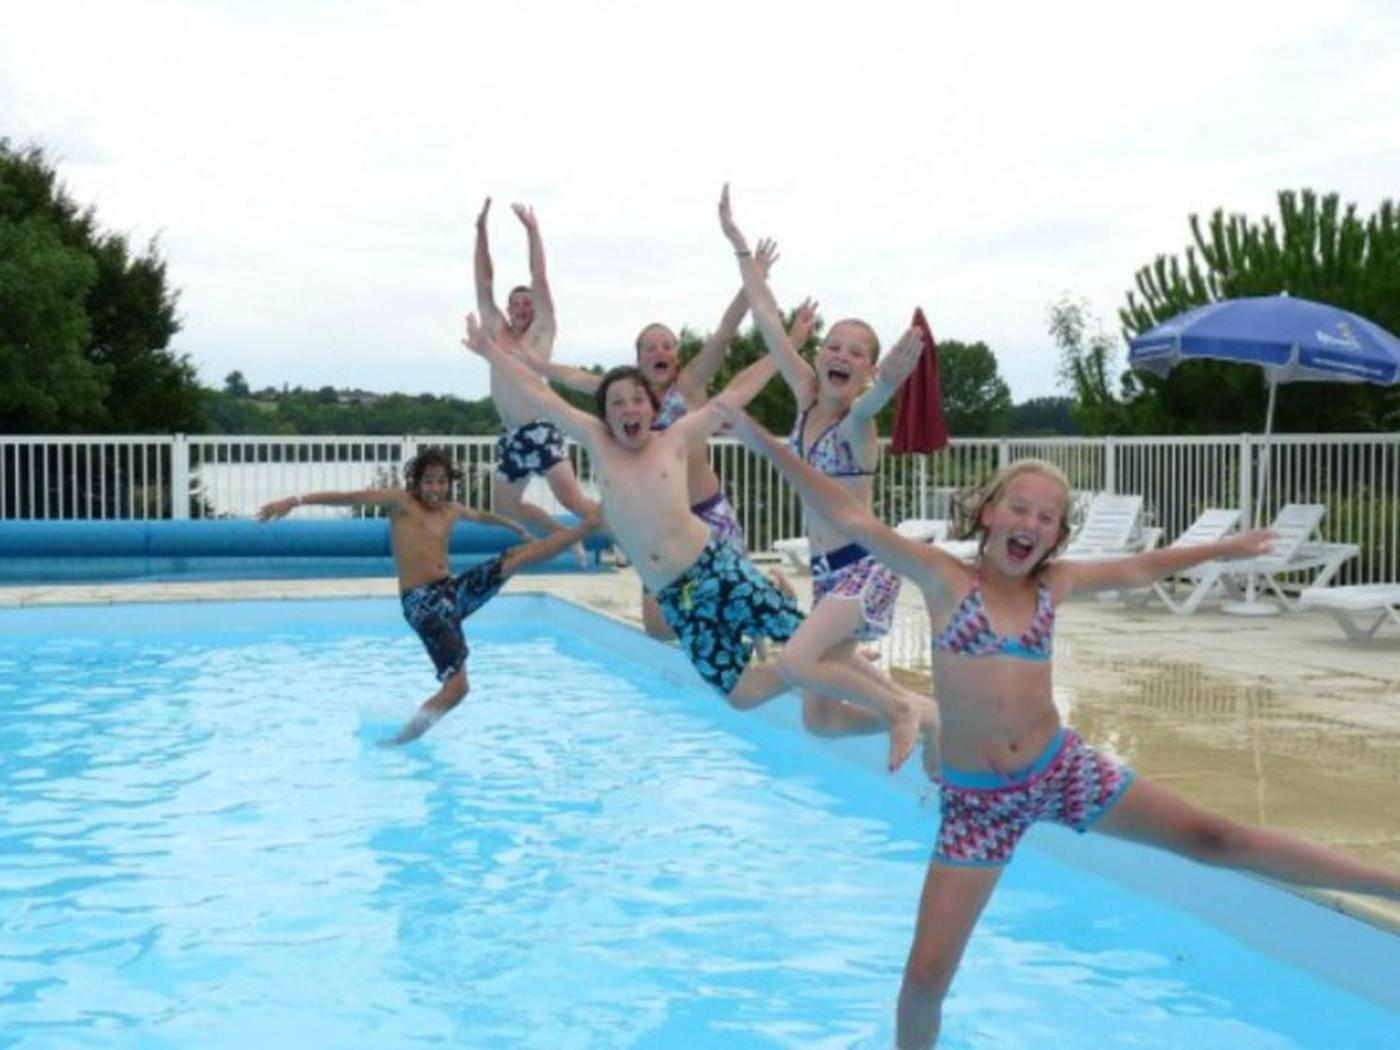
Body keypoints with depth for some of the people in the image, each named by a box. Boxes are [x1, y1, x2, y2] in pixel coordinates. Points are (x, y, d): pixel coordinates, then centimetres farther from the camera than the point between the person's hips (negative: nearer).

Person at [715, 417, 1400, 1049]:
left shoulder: (1055, 583, 4)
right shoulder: (945, 578, -7)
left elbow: (1137, 569, 20)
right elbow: (851, 518, -13)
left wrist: (1223, 549, 31)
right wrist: (764, 443, -19)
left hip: (1060, 770, 3)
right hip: (976, 799, -2)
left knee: (1211, 837, 5)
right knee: (926, 975, -4)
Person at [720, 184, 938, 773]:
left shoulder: (857, 419, -12)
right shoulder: (806, 398, 4)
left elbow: (866, 404, -38)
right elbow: (767, 318, 5)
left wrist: (887, 384, -61)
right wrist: (738, 243, 7)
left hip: (866, 565, -7)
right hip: (826, 569, 7)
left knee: (797, 664, -27)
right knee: (820, 719, 4)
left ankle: (902, 708, -5)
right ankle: (924, 718, 24)